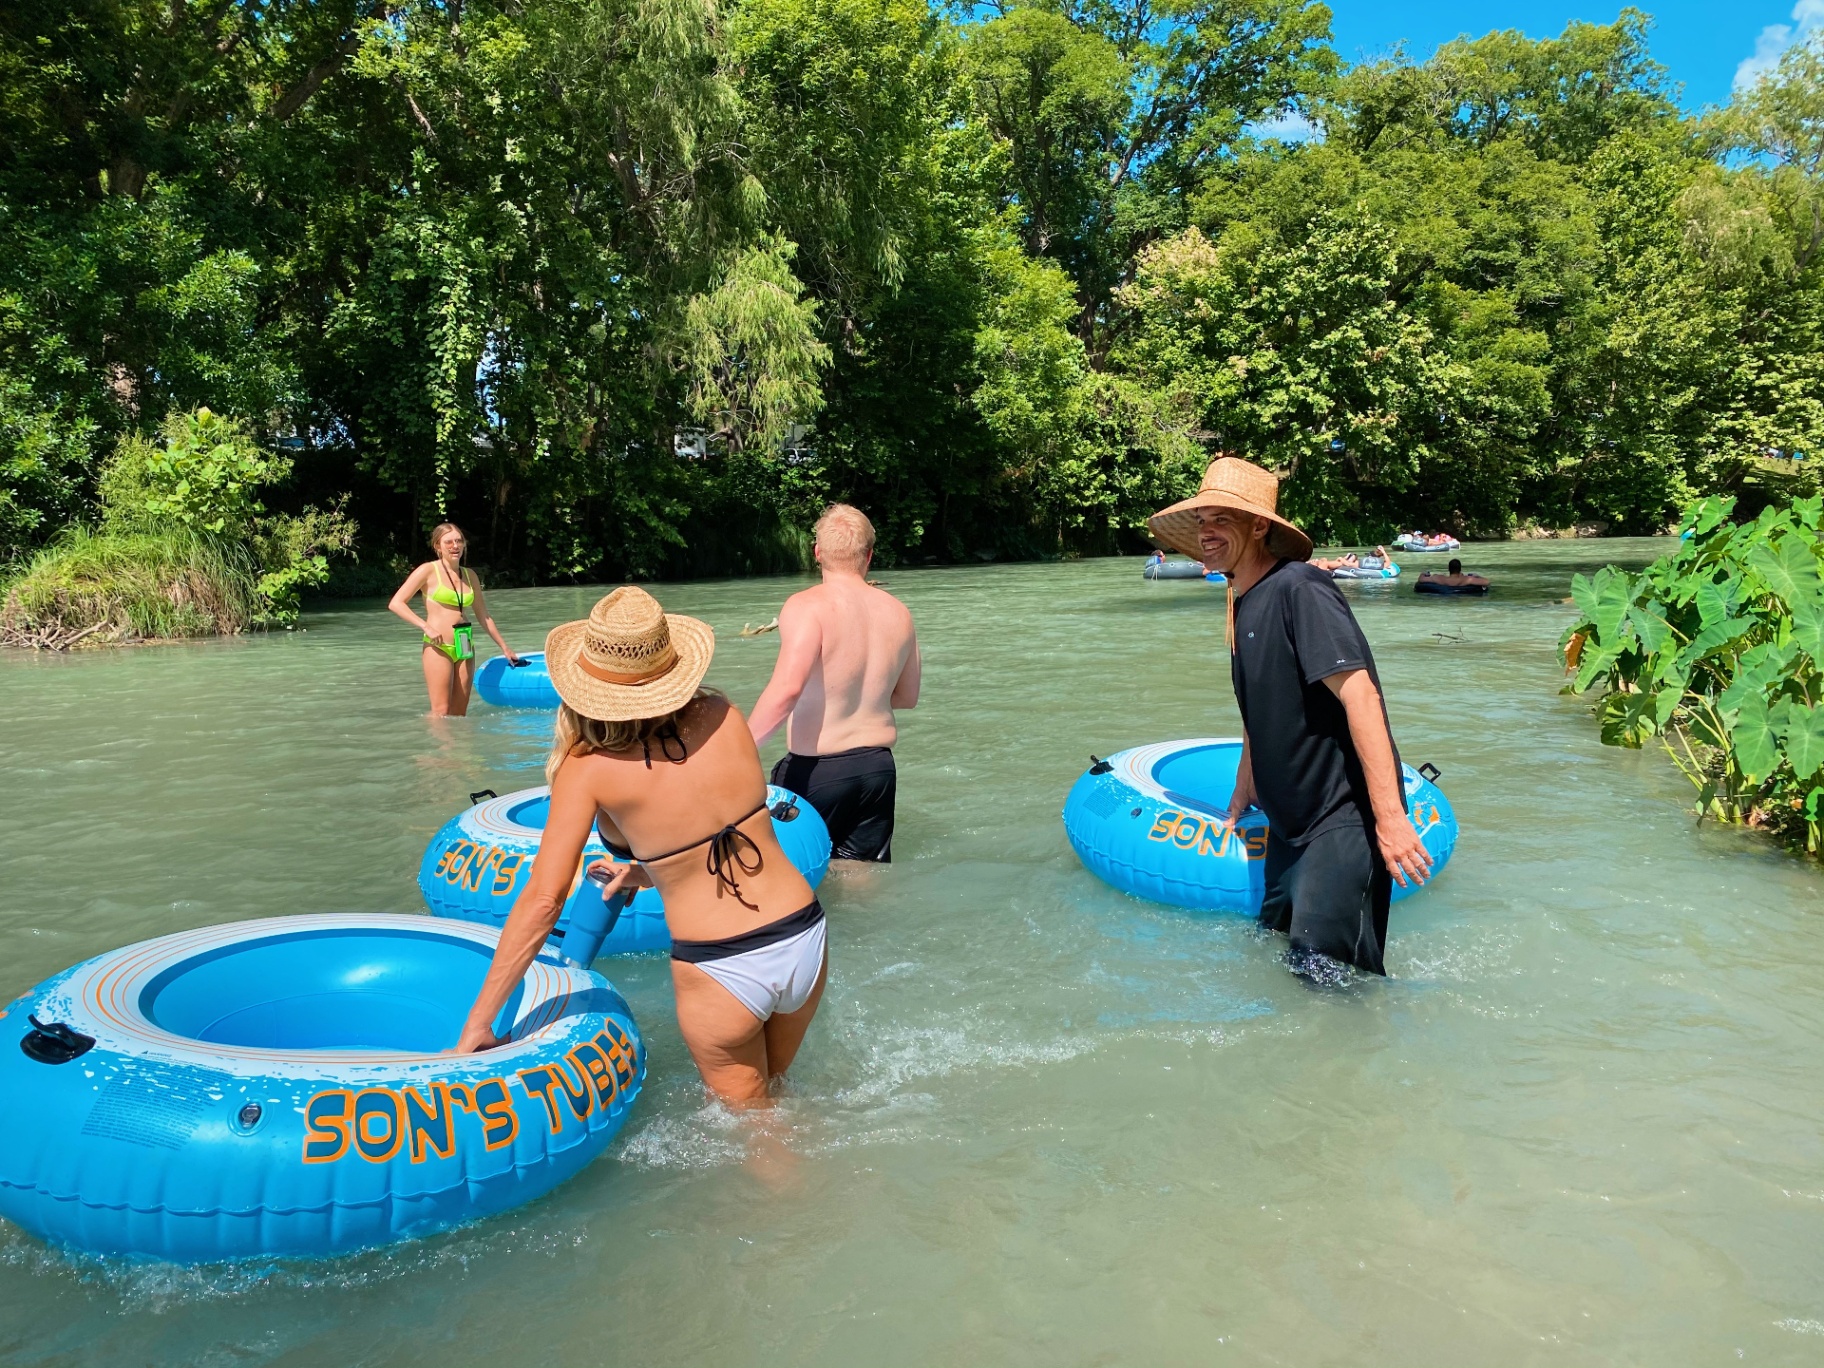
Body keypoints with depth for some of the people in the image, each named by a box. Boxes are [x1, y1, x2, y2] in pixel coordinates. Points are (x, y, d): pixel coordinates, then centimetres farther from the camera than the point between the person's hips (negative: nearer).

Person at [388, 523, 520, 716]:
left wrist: (504, 648, 21)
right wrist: (425, 627, -17)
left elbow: (484, 615, 21)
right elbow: (396, 603, -7)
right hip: (438, 647, -5)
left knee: (459, 714, 5)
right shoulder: (428, 571, -2)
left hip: (465, 649, 5)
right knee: (441, 712, -10)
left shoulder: (470, 575, 14)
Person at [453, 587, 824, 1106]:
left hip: (721, 971, -4)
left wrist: (478, 1023, -8)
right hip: (805, 936, 4)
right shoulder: (723, 717, -3)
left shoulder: (589, 768, -12)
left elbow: (543, 899, -14)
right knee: (771, 1089, 32)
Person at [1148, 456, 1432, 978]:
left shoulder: (1298, 589, -17)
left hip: (1343, 814, -10)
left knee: (1323, 968, -10)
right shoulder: (1244, 604, 11)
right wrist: (1241, 800, 27)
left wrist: (1389, 814, -28)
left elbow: (1359, 694, -24)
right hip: (1291, 817, 10)